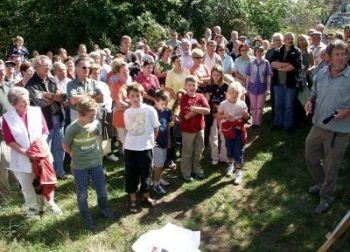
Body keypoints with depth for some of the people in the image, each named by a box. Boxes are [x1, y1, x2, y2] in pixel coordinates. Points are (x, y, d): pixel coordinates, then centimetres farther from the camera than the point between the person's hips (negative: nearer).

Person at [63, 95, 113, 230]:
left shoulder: (96, 123, -11)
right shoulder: (72, 128, -22)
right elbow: (65, 145, -6)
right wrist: (76, 156, 2)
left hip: (96, 163, 3)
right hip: (79, 167, -3)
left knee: (102, 190, 15)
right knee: (82, 195, 11)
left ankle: (103, 209, 41)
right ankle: (86, 217, 32)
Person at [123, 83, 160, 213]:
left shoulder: (149, 110, -7)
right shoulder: (127, 112, 3)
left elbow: (156, 128, 2)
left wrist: (150, 141, 4)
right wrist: (133, 140, 5)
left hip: (146, 148, -2)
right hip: (129, 148, 2)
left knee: (146, 173, 12)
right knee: (131, 175, 9)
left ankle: (146, 196, 33)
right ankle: (132, 201, 23)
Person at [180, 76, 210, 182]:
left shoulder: (201, 97, -1)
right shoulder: (184, 99, -13)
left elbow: (207, 111, -13)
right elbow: (186, 116, -22)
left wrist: (195, 108, -23)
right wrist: (200, 110, -16)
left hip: (200, 128, 5)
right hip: (188, 129, -5)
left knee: (199, 151, 17)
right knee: (187, 152, 7)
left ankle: (196, 169, 34)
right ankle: (186, 172, 20)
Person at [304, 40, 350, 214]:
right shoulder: (322, 74, 3)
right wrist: (310, 101, -2)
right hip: (318, 125, 6)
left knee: (331, 166, 8)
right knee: (310, 157, 19)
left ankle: (326, 197, 31)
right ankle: (321, 184, 46)